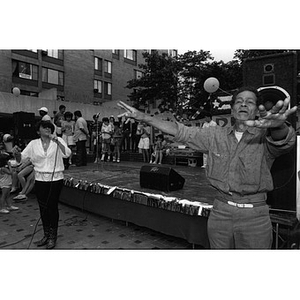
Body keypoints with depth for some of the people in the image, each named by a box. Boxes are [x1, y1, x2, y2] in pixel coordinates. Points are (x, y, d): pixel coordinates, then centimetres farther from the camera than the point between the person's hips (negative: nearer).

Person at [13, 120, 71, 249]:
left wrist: (57, 141, -26)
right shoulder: (33, 143, 4)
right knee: (43, 208, 11)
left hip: (55, 179, -3)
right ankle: (46, 235, 29)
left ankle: (53, 237, 19)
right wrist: (17, 153, -22)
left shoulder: (58, 141, -3)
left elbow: (67, 154, -18)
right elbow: (22, 157, -1)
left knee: (52, 207, 2)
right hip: (40, 179, 3)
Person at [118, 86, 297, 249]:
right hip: (220, 211, 3)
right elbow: (181, 131, 1)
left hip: (254, 216, -2)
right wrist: (143, 117, -5)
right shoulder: (216, 135, 3)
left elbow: (285, 140, -29)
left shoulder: (265, 137, -7)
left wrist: (277, 126, -54)